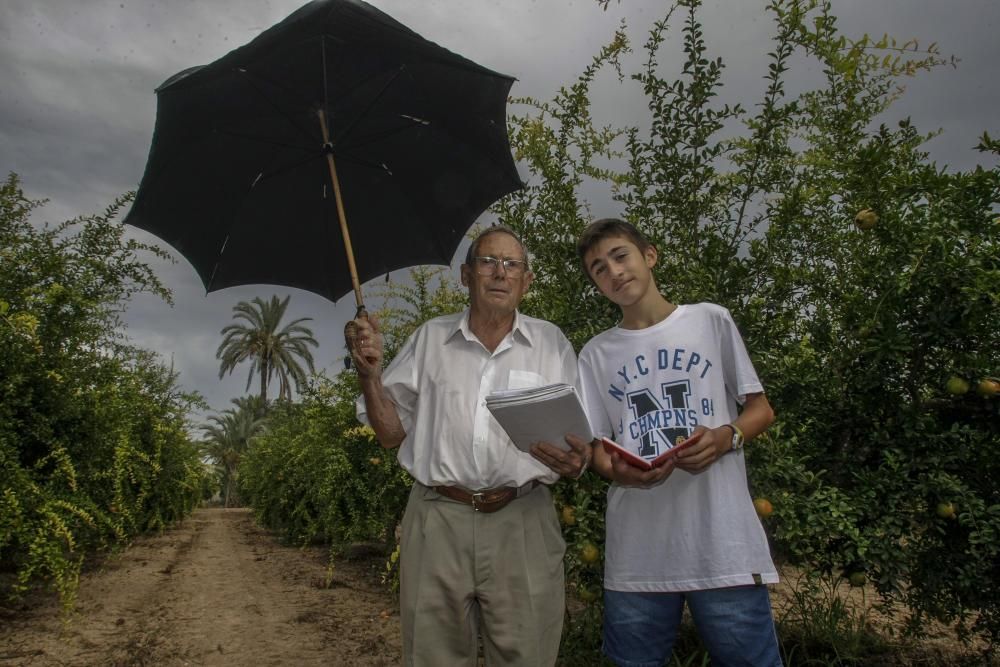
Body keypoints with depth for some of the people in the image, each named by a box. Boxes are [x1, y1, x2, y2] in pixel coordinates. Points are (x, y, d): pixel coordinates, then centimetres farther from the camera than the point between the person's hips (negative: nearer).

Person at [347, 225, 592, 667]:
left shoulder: (551, 343, 7)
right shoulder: (429, 339, 8)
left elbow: (581, 442, 7)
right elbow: (392, 433, 10)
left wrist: (576, 461, -16)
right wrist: (370, 374, -6)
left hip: (522, 523, 0)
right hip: (437, 520, 1)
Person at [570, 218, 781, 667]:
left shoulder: (711, 321, 7)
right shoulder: (596, 354, 11)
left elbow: (761, 409, 10)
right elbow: (597, 447, 9)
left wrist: (725, 437, -13)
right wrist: (618, 471, -15)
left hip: (723, 543, -1)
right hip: (637, 553, 2)